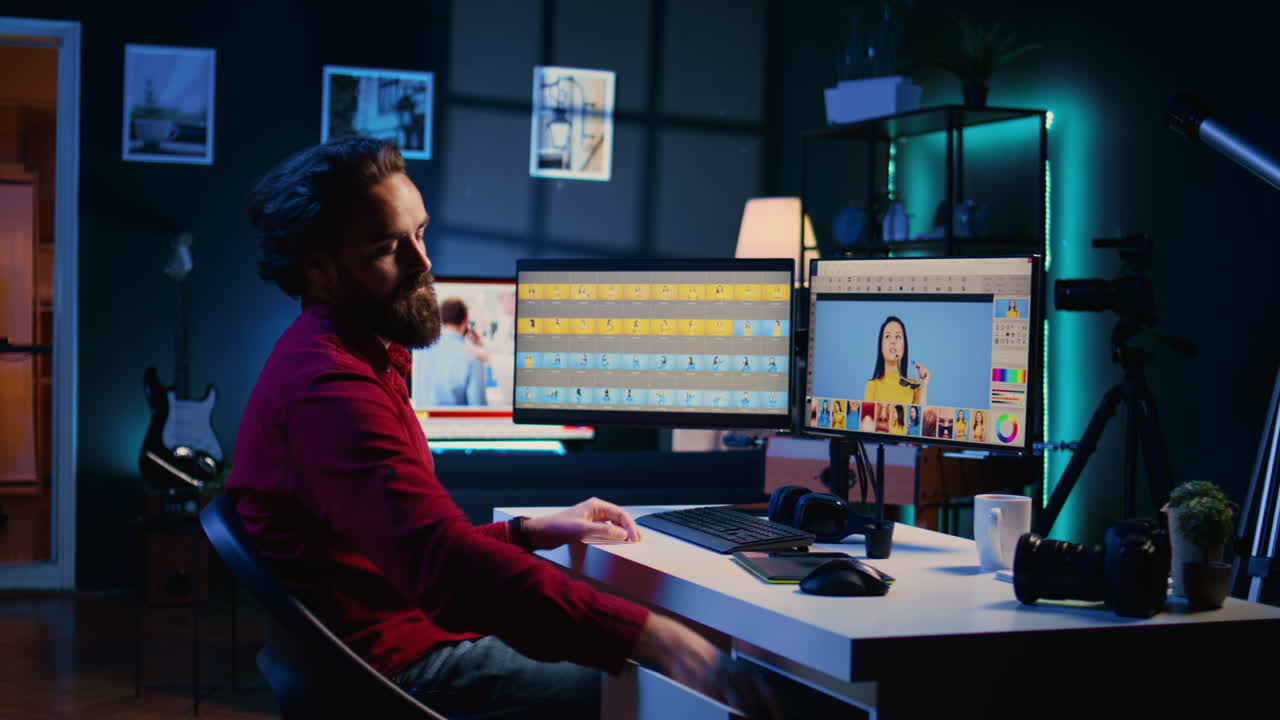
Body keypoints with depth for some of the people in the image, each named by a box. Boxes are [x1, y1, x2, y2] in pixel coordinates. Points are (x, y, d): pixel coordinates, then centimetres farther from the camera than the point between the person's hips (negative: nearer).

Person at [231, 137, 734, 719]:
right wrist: (647, 633, -37)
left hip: (402, 635, 10)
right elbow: (447, 563, -35)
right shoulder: (330, 388, -22)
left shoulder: (334, 358, 14)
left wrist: (532, 531, 10)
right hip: (399, 665, -10)